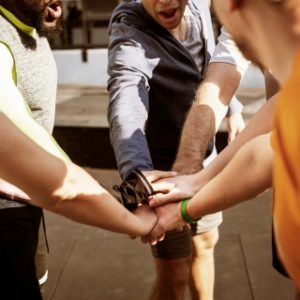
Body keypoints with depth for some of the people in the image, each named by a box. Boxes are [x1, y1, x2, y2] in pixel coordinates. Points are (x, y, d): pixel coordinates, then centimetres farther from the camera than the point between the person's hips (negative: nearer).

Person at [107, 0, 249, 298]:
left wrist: (232, 108, 22)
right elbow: (126, 111, -46)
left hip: (202, 160, 7)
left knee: (206, 243, 24)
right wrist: (138, 176, -63)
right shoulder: (131, 37, -26)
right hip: (164, 168, -7)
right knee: (174, 275, 3)